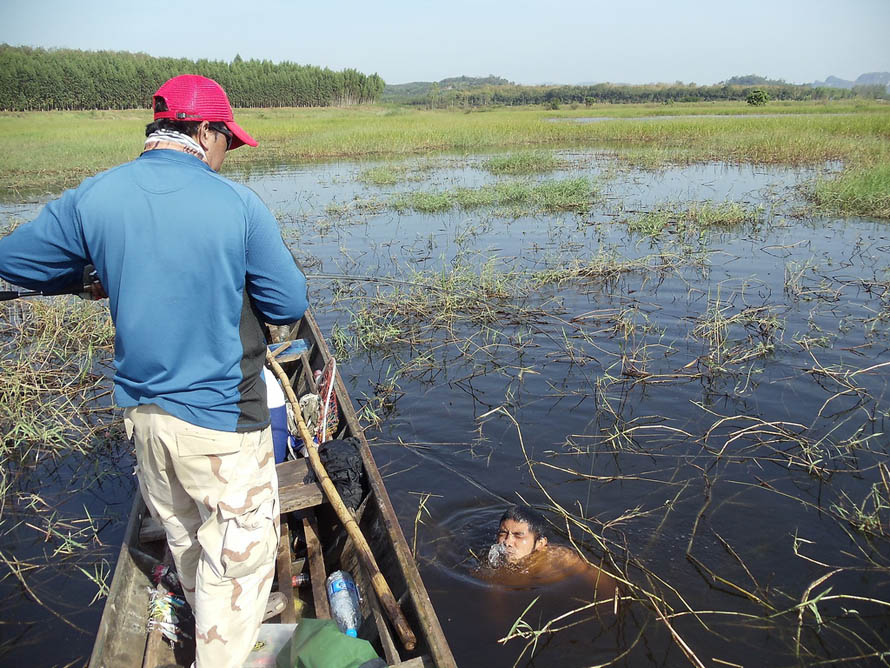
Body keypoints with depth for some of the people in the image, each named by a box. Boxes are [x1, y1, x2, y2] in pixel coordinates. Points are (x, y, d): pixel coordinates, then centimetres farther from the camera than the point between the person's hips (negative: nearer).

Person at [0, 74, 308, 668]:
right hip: (220, 416, -6)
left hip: (141, 409, 6)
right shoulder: (238, 203, -16)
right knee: (240, 548, 13)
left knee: (185, 535, 28)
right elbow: (289, 305, -11)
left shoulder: (92, 198, -5)